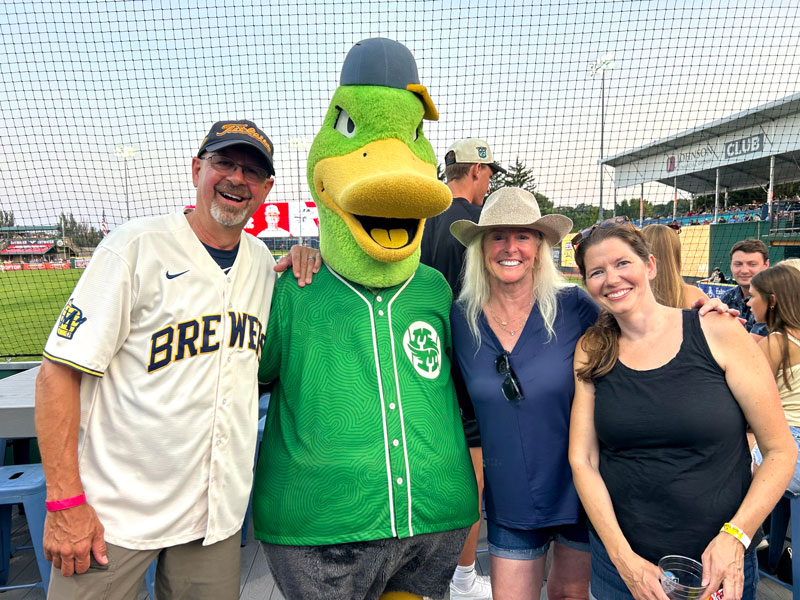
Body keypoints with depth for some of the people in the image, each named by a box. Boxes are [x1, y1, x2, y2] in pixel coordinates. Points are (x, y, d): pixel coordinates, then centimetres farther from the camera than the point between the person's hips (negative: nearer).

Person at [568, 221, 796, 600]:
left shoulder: (717, 332, -9)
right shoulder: (591, 351, -3)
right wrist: (624, 558, -14)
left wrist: (734, 537, -15)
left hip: (717, 567, -1)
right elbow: (582, 460, -6)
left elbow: (780, 450, -6)